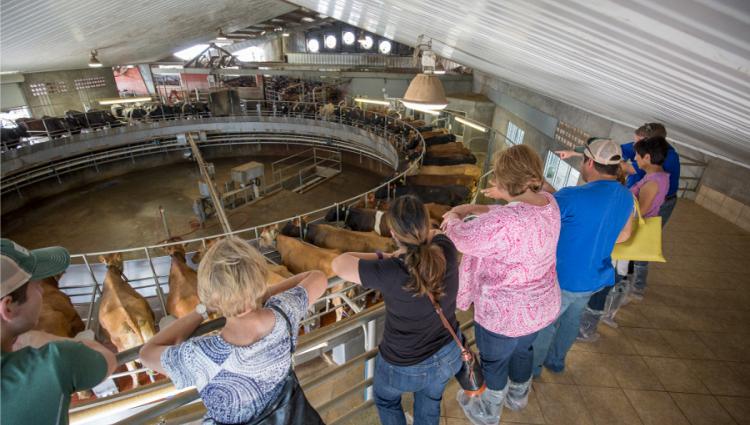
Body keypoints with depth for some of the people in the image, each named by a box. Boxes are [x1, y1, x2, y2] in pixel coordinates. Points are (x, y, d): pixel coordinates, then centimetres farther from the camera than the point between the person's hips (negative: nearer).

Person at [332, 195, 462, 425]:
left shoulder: (389, 272, -35)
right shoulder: (447, 251, -23)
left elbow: (339, 263, -19)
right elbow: (434, 235, 2)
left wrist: (384, 257, -12)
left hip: (403, 365, -4)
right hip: (448, 354, 4)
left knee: (386, 400, 32)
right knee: (429, 405, 35)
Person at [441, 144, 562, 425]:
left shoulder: (503, 223, -37)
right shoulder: (548, 202, -10)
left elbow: (461, 238, -22)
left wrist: (453, 219, -1)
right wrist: (474, 208, 2)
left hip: (505, 312, -7)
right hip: (541, 305, 7)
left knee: (494, 361, 21)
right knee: (522, 349, 33)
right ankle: (518, 397, 61)